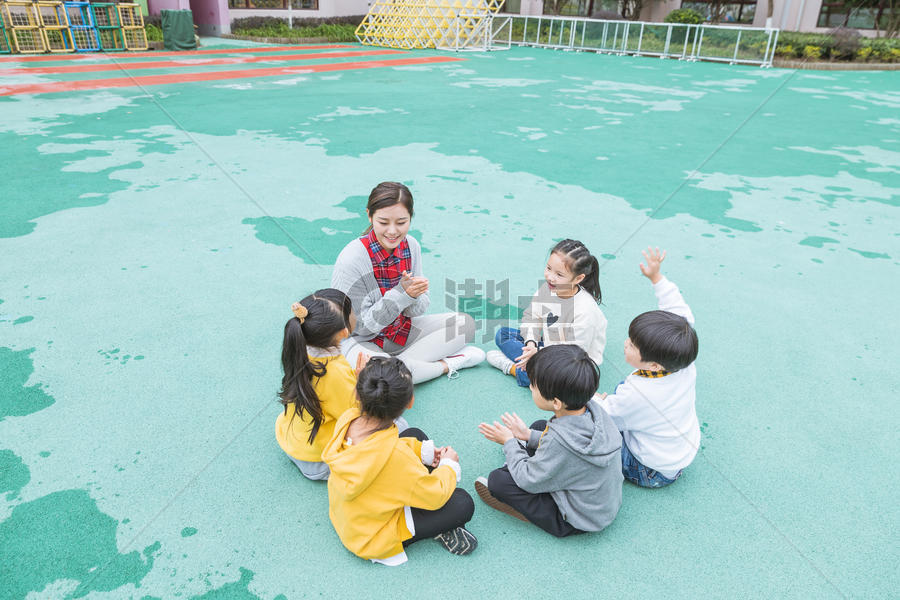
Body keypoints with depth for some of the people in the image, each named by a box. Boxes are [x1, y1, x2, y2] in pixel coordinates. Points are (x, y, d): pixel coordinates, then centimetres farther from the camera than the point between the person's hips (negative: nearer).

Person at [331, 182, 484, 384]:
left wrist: (414, 296, -26)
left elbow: (417, 311, -1)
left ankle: (400, 363, -12)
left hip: (401, 329, 6)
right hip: (359, 340, -5)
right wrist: (401, 293, -30)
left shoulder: (411, 246, -8)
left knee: (465, 324, -3)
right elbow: (360, 326, -19)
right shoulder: (352, 259, -24)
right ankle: (446, 364, -12)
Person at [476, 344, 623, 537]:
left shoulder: (558, 440, -39)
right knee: (539, 426, 12)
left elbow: (528, 481, -21)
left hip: (579, 521, -8)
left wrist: (509, 442, -7)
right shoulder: (593, 408, -16)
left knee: (498, 479, -13)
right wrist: (529, 436, 3)